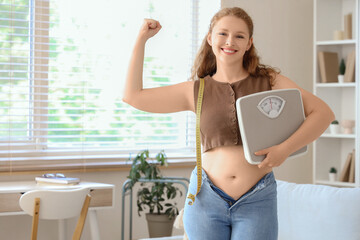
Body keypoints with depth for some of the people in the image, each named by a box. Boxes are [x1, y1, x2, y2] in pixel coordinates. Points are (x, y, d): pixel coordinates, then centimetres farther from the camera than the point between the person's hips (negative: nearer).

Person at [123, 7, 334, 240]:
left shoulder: (269, 81, 4)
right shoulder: (197, 91, 7)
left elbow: (324, 112, -1)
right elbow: (133, 96, 9)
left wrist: (285, 148, -15)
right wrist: (142, 39, 9)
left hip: (256, 202, -1)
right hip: (206, 199, 1)